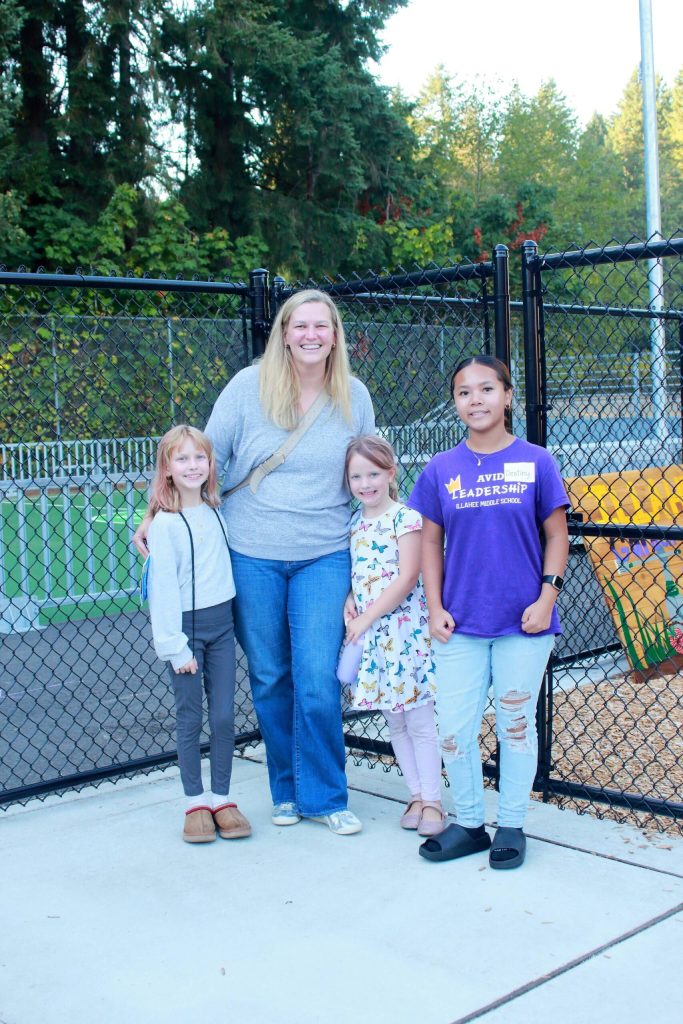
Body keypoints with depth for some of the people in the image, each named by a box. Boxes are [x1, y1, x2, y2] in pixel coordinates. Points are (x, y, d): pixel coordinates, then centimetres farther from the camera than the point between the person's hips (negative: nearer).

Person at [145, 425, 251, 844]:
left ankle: (222, 798, 16)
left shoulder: (216, 512, 7)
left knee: (225, 715, 4)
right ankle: (196, 802, 15)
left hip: (221, 623, 4)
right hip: (186, 627, -4)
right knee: (190, 718, 4)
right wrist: (175, 646, -13)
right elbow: (163, 587, -11)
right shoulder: (165, 522, -9)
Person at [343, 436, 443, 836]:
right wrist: (349, 602, -4)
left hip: (405, 629, -7)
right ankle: (417, 795, 23)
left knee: (420, 721, 0)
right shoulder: (354, 522, 9)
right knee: (394, 721, 12)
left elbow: (407, 578, -15)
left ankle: (432, 801, 9)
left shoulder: (406, 518, -10)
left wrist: (367, 618, -14)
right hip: (370, 634, 7)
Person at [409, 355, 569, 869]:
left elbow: (557, 536, 2)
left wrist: (547, 596, -8)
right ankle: (468, 823, 25)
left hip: (523, 622, -2)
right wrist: (435, 608, 0)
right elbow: (431, 542, 7)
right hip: (460, 624, 2)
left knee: (516, 725, 9)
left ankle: (511, 826, 25)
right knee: (454, 730, 6)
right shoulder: (441, 470, 2)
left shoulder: (535, 461, -2)